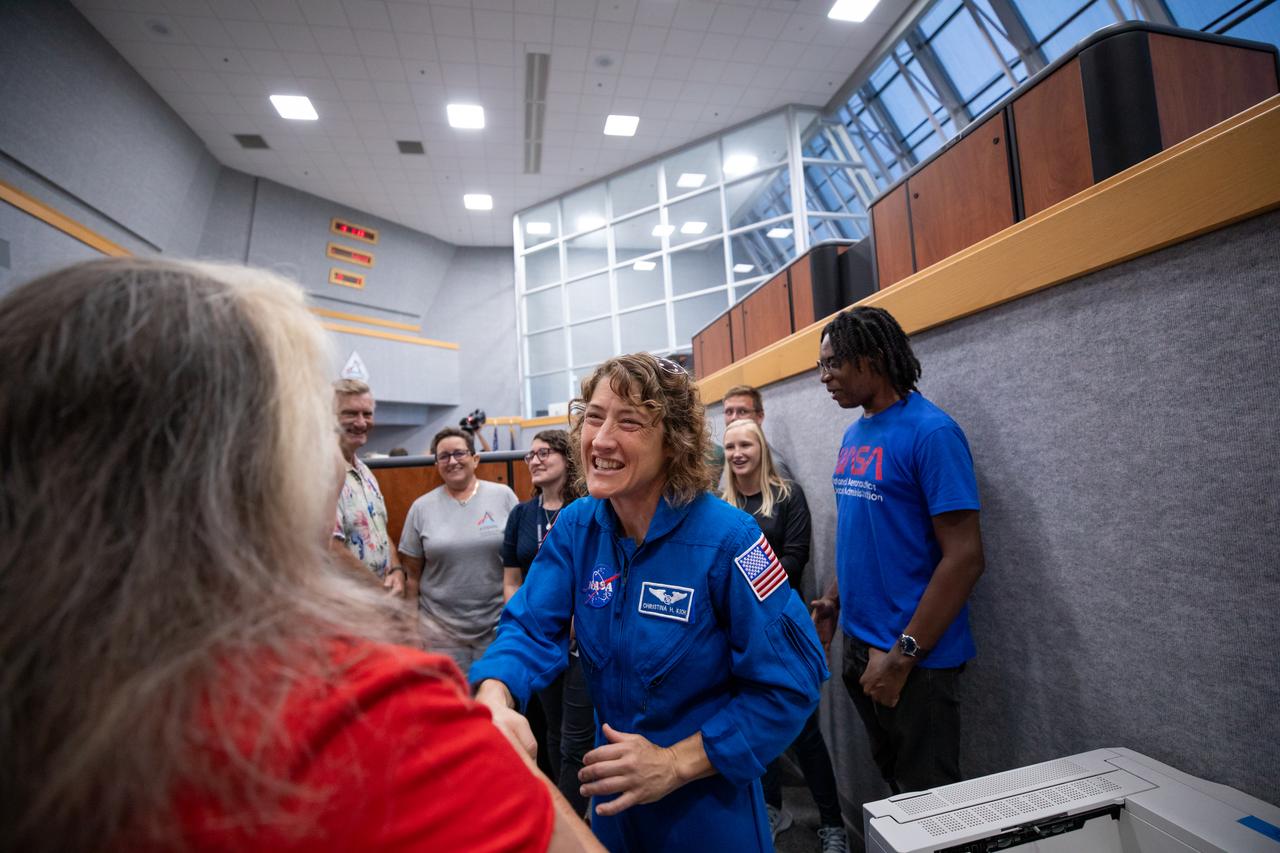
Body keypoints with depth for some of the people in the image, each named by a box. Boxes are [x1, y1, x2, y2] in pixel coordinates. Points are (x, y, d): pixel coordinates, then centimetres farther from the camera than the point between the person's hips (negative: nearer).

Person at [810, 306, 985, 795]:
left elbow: (965, 557, -20)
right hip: (858, 642, 7)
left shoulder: (931, 432, -17)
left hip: (914, 656, -7)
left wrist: (902, 656, -19)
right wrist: (832, 603, 6)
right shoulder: (854, 435, 7)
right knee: (890, 777, 24)